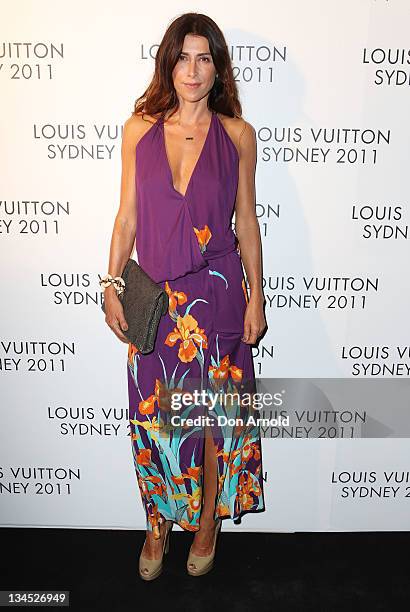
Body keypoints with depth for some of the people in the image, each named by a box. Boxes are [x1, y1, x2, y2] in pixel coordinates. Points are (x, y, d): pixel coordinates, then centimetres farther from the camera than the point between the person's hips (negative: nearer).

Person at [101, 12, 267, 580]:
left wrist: (256, 296, 1)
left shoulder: (237, 134, 0)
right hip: (154, 295, 1)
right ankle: (158, 523, 35)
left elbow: (246, 221, 3)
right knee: (153, 414, 11)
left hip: (217, 295, -1)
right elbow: (127, 217, 5)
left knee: (214, 412, 10)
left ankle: (208, 519, 36)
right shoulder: (139, 129, 2)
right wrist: (112, 286, 0)